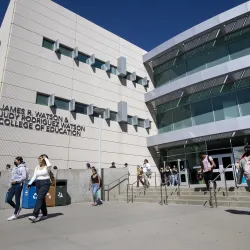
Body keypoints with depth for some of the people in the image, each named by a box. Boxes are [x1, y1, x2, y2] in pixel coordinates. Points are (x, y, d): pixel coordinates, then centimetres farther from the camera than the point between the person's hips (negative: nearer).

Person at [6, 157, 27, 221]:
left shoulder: (22, 168, -4)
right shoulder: (14, 168, 20)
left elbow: (24, 177, -14)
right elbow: (12, 177, 22)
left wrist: (16, 181, -20)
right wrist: (10, 185, 17)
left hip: (18, 184, -8)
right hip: (13, 185, 8)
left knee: (17, 199, -2)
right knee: (8, 199, 3)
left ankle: (15, 214, 9)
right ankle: (17, 208, 24)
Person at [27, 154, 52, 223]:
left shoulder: (47, 167, -6)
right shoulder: (37, 167, 11)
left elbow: (49, 165, -31)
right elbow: (34, 176, 11)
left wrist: (46, 158, -17)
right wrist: (30, 183, 1)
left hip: (45, 183, -6)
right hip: (38, 183, 6)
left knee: (39, 198, -16)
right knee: (42, 199, 11)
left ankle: (35, 216, -19)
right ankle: (45, 214, 24)